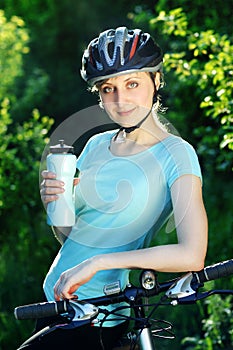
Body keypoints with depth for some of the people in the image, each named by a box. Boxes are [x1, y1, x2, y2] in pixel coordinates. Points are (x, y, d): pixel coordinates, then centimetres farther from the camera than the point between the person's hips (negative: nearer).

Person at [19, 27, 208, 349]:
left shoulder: (176, 155, -13)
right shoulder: (97, 145, 6)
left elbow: (192, 256, -25)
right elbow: (69, 235, 13)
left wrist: (98, 262, -25)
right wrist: (53, 203, -9)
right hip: (56, 298, 7)